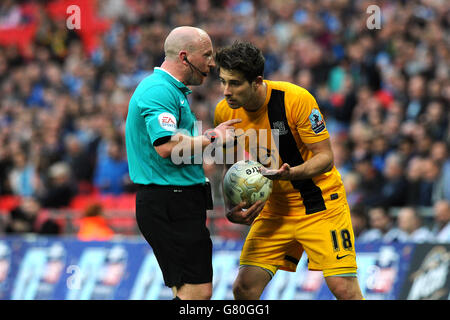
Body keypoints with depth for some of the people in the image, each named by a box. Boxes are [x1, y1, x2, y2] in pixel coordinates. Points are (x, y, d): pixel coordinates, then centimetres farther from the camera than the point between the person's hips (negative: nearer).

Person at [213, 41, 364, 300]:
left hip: (321, 204, -4)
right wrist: (231, 208, -11)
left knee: (344, 288, -14)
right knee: (244, 288, -7)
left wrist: (290, 173, -35)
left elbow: (326, 157, -17)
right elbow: (231, 167, 6)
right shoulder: (225, 112, -8)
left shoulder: (297, 99, -22)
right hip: (275, 209, 4)